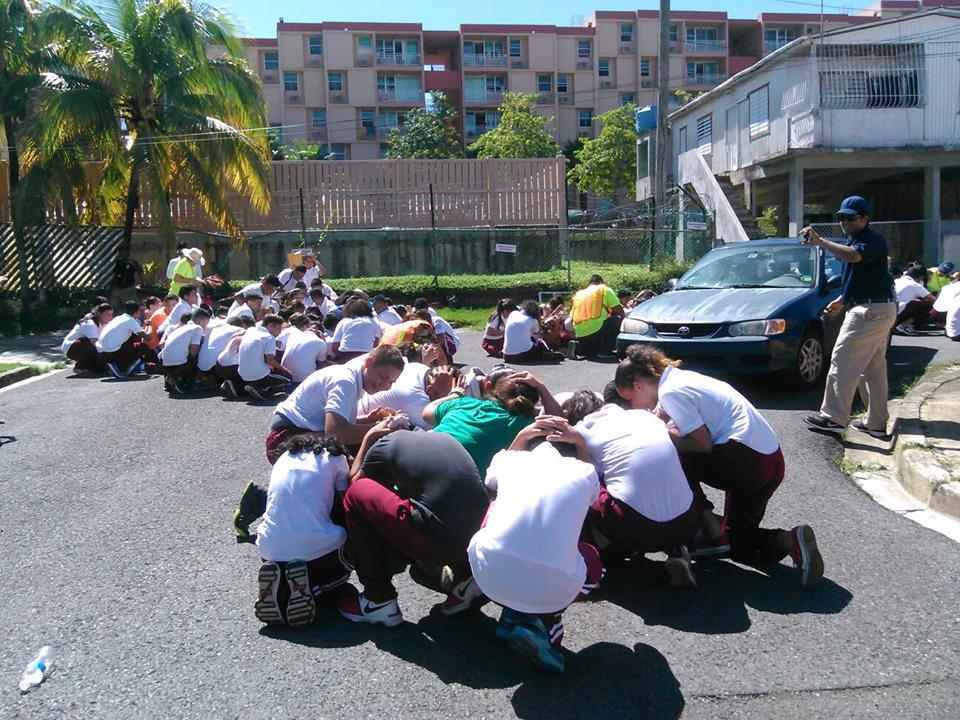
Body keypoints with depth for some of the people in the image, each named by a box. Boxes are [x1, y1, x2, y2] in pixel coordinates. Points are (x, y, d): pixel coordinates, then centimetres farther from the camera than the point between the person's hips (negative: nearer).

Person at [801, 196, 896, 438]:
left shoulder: (873, 239, -12)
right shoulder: (853, 241, 20)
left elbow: (854, 256, -34)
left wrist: (820, 242, -34)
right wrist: (842, 301, 25)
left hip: (871, 311, -11)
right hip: (880, 310, 11)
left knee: (843, 362, -13)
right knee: (874, 367, 13)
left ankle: (834, 417, -14)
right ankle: (876, 422, 18)